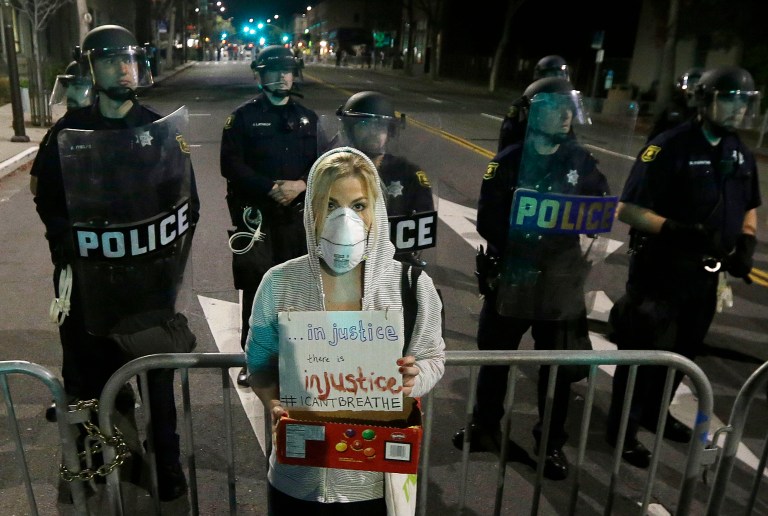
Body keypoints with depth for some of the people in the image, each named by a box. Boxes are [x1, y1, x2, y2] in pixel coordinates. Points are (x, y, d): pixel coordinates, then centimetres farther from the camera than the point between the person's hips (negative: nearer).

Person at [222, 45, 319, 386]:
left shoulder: (308, 118, 13)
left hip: (297, 212, 3)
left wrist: (301, 184, -12)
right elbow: (231, 165, -8)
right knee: (255, 284, -1)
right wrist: (272, 188, -18)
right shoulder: (243, 116, 1)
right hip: (254, 212, -3)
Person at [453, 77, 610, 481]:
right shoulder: (509, 161, -4)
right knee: (495, 356, 13)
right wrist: (512, 248, -22)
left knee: (559, 365, 9)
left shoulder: (582, 162, 2)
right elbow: (487, 220, -8)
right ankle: (485, 429, 34)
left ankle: (552, 443, 29)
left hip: (562, 279, 1)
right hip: (510, 273, -1)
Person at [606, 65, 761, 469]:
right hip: (661, 269, -7)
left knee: (684, 350, 21)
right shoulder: (670, 146, -17)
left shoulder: (740, 154, 5)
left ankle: (655, 412, 42)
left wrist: (746, 242, 1)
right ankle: (623, 431, 20)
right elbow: (628, 209, -21)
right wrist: (679, 232, -31)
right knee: (644, 350, 3)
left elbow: (749, 206, 20)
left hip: (706, 272, 8)